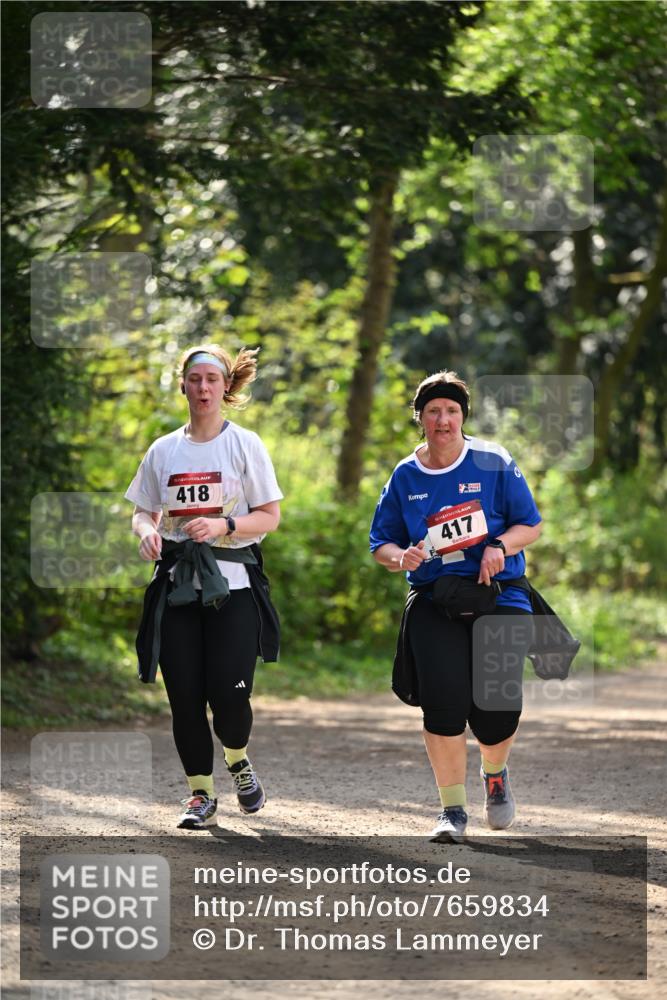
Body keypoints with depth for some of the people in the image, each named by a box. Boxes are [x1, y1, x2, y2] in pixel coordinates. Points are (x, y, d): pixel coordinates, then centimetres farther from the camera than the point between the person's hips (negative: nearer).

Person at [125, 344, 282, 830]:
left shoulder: (244, 444, 2)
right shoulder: (164, 450, 11)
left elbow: (269, 517, 0)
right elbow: (143, 512, 17)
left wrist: (223, 525, -17)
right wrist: (148, 532, -6)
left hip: (232, 583, -3)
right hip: (178, 584, 3)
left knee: (228, 693, -12)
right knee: (185, 695, -2)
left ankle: (237, 760, 19)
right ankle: (200, 794, 10)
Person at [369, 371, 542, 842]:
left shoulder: (494, 463, 1)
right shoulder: (405, 477, 7)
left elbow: (531, 524, 4)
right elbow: (381, 542, 14)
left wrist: (499, 546, -16)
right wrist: (400, 557, -9)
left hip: (499, 596, -1)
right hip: (435, 603, 1)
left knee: (497, 708, -9)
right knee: (444, 700, -17)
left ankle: (496, 776, 27)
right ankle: (453, 808, -4)